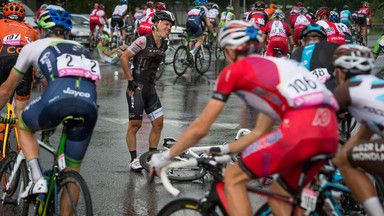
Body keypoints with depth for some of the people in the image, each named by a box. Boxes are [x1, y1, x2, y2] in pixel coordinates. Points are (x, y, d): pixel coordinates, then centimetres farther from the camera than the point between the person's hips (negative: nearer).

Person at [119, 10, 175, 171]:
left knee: (158, 123, 4)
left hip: (150, 88, 8)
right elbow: (124, 58, -13)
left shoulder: (164, 45, 10)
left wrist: (153, 83, 17)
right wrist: (130, 81, -12)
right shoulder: (144, 41, -13)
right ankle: (134, 159, 5)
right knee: (135, 124, -5)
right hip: (137, 88, -7)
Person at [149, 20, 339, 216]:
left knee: (233, 178, 9)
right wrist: (225, 150, 47)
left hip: (300, 128, -8)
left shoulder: (234, 70, 13)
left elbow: (200, 128, 14)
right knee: (278, 196, 24)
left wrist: (166, 157, 26)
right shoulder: (273, 65, 34)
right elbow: (260, 132, 37)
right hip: (330, 133, 8)